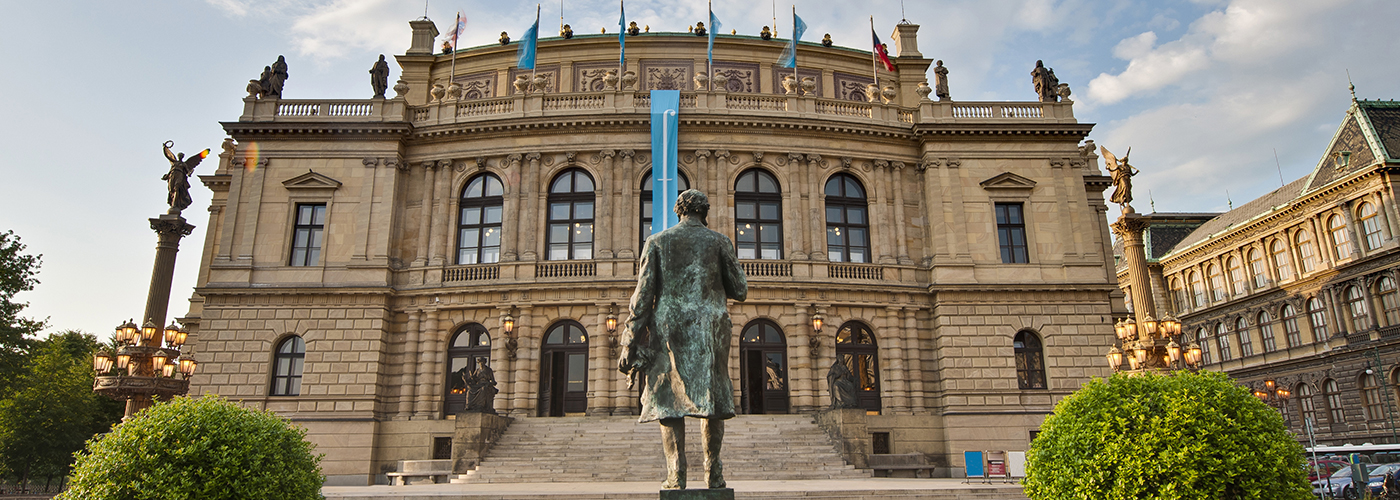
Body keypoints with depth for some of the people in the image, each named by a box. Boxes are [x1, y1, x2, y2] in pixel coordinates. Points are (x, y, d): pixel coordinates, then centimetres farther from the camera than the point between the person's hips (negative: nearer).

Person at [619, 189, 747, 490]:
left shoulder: (657, 241, 6)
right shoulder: (719, 242, 6)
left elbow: (644, 293, -1)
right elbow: (740, 291, 6)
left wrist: (630, 342, 1)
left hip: (668, 328, 0)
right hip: (710, 329, 0)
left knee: (668, 399, 2)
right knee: (712, 397, 8)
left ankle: (676, 475, -5)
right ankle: (713, 473, 7)